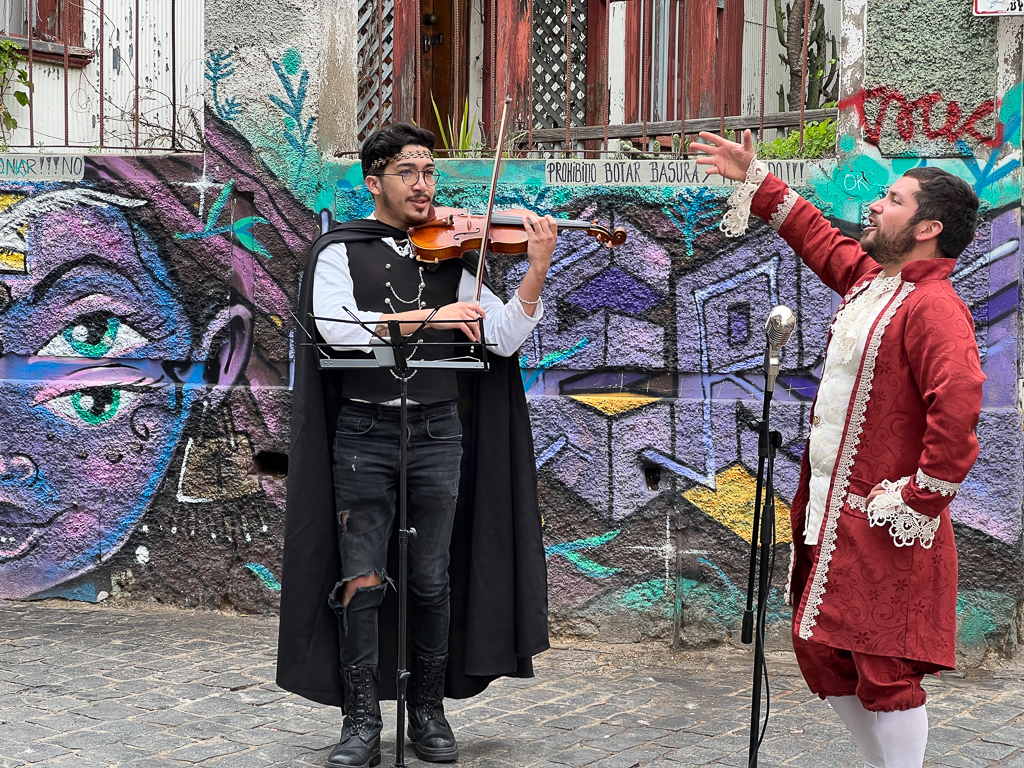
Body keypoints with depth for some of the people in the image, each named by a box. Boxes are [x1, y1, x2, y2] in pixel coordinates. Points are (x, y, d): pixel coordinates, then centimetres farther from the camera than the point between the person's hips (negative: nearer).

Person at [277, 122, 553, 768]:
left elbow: (504, 337, 3)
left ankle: (429, 712, 18)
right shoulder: (340, 250, 3)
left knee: (432, 580, 7)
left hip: (437, 431, 2)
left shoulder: (450, 254, 11)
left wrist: (539, 267, -10)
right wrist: (430, 316, -21)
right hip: (363, 431, -2)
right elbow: (337, 327, -16)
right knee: (361, 580, -2)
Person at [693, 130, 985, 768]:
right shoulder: (868, 278, 11)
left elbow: (958, 410, -30)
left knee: (885, 669, -4)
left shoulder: (933, 307, -18)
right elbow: (819, 238, 31)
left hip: (884, 526, -10)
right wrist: (755, 181, 32)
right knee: (822, 650, 17)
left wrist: (919, 504, -23)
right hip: (829, 515, 10)